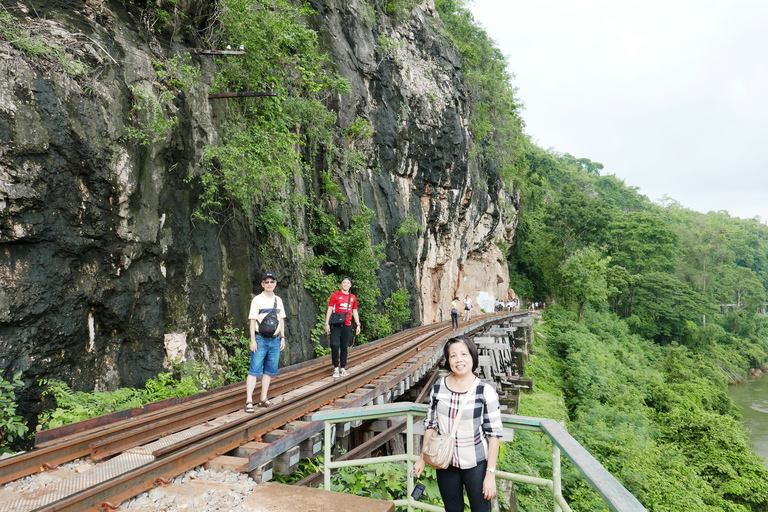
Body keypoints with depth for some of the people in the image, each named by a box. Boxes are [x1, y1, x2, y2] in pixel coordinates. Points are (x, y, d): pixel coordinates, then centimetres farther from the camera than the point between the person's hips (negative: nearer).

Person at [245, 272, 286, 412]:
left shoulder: (278, 300, 13)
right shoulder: (257, 300, -3)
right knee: (255, 370, -7)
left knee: (269, 370, 8)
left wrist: (282, 338, 12)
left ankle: (263, 399, 17)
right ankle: (249, 401, -5)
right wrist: (253, 340, -11)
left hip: (275, 340, 5)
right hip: (260, 339, -5)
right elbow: (252, 320, -6)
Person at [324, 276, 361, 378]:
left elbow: (355, 312, 18)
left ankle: (343, 368, 14)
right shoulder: (335, 295, 1)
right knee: (334, 345, -10)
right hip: (336, 325, -3)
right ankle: (336, 368, 1)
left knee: (344, 347, 6)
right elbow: (329, 310, 0)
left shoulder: (353, 297, 12)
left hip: (347, 325, 3)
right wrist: (327, 324, -5)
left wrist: (358, 325, 12)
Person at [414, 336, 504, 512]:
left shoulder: (485, 391, -14)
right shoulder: (438, 387, -5)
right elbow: (430, 424, 5)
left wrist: (490, 474, -13)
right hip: (446, 463, 3)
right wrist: (422, 458, 8)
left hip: (476, 464, -3)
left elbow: (494, 433, -12)